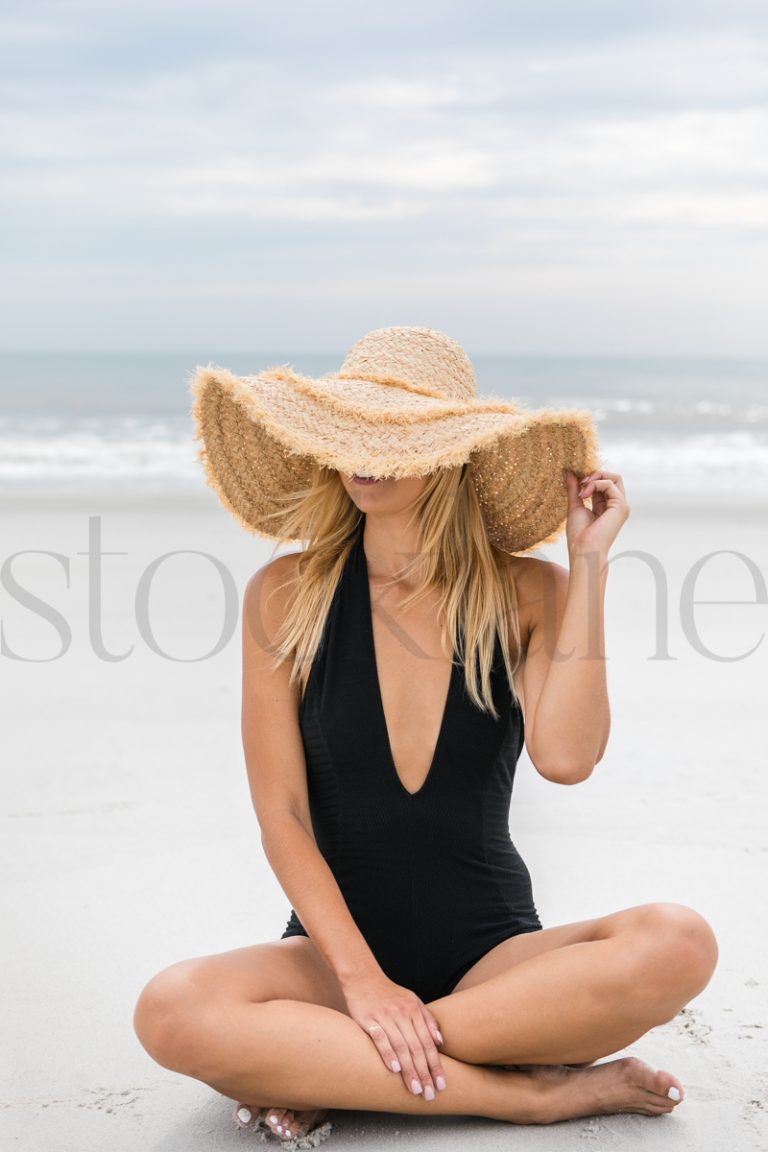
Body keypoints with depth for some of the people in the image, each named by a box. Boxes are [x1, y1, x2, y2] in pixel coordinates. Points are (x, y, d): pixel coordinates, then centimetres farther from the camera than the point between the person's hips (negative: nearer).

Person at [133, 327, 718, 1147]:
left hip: (492, 952, 1)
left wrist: (589, 563, -13)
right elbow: (281, 817, -5)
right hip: (336, 945, 0)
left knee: (680, 945, -29)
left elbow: (565, 757, -19)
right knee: (171, 1012, -31)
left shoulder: (527, 593, -1)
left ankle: (325, 1071, -19)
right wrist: (361, 978, -17)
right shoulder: (286, 595, -2)